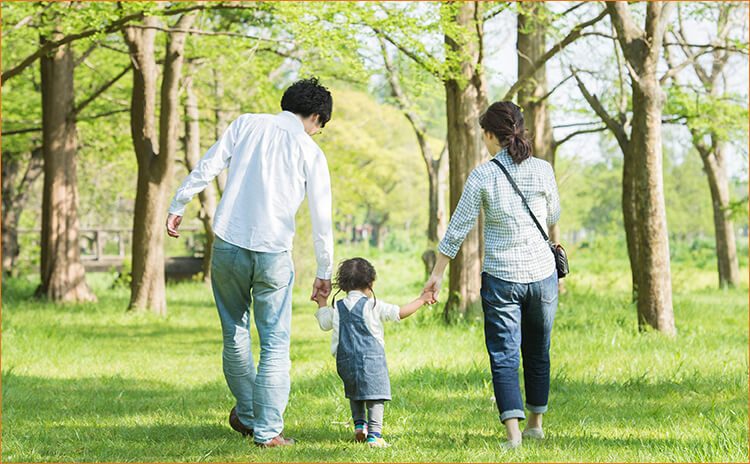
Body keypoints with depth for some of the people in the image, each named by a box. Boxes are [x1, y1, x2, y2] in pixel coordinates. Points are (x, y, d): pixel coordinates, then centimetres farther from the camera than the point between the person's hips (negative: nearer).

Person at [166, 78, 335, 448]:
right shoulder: (310, 153, 4)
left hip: (227, 246, 2)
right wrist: (324, 272, 13)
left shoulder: (246, 124, 8)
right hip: (273, 254, -2)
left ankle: (246, 415, 29)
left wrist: (178, 206, 9)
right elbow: (322, 219, 5)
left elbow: (207, 166, 1)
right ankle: (267, 430, 3)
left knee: (235, 334, 18)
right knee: (275, 344, 6)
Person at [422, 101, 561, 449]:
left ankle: (513, 432, -12)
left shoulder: (483, 176, -10)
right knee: (538, 353, 19)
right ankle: (536, 424, 30)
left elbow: (458, 228, -6)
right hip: (542, 274, 3)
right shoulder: (543, 170, -5)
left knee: (504, 357, 1)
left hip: (501, 279, -3)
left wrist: (437, 274, 3)